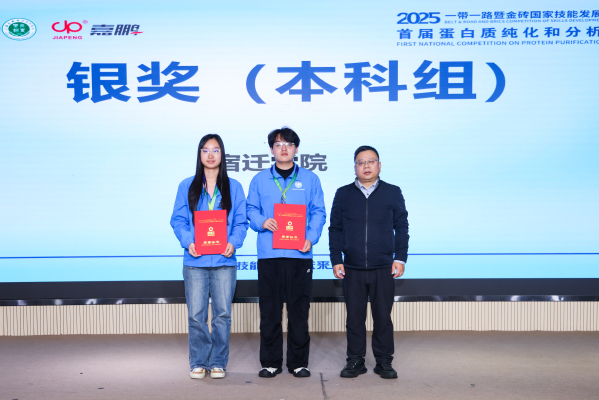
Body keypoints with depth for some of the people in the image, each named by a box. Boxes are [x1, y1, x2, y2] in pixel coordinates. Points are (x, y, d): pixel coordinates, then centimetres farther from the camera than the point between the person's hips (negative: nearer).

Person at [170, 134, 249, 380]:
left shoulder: (233, 187, 10)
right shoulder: (187, 186, 10)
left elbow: (241, 222, 5)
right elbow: (178, 220, 4)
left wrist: (233, 242, -13)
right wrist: (188, 242, -13)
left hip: (224, 260, 0)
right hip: (195, 260, 0)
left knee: (222, 313, 3)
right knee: (196, 314, 0)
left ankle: (218, 362, 15)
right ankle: (198, 362, 14)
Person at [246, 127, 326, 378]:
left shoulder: (310, 179, 9)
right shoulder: (260, 180, 12)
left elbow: (318, 212, 6)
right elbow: (251, 210, 10)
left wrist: (311, 237, -9)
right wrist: (262, 222, -11)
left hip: (299, 254, 0)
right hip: (268, 254, 1)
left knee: (299, 310, 3)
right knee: (269, 310, 5)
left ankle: (298, 362, 15)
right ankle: (270, 362, 16)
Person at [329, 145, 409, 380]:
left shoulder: (393, 193, 6)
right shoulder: (343, 194, 8)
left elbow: (401, 227, 7)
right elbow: (335, 229, 9)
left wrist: (400, 258, 0)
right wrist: (336, 260, 2)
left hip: (383, 268, -1)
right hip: (352, 269, 1)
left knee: (383, 317, 5)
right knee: (354, 317, 7)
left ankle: (384, 361, 18)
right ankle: (355, 361, 19)